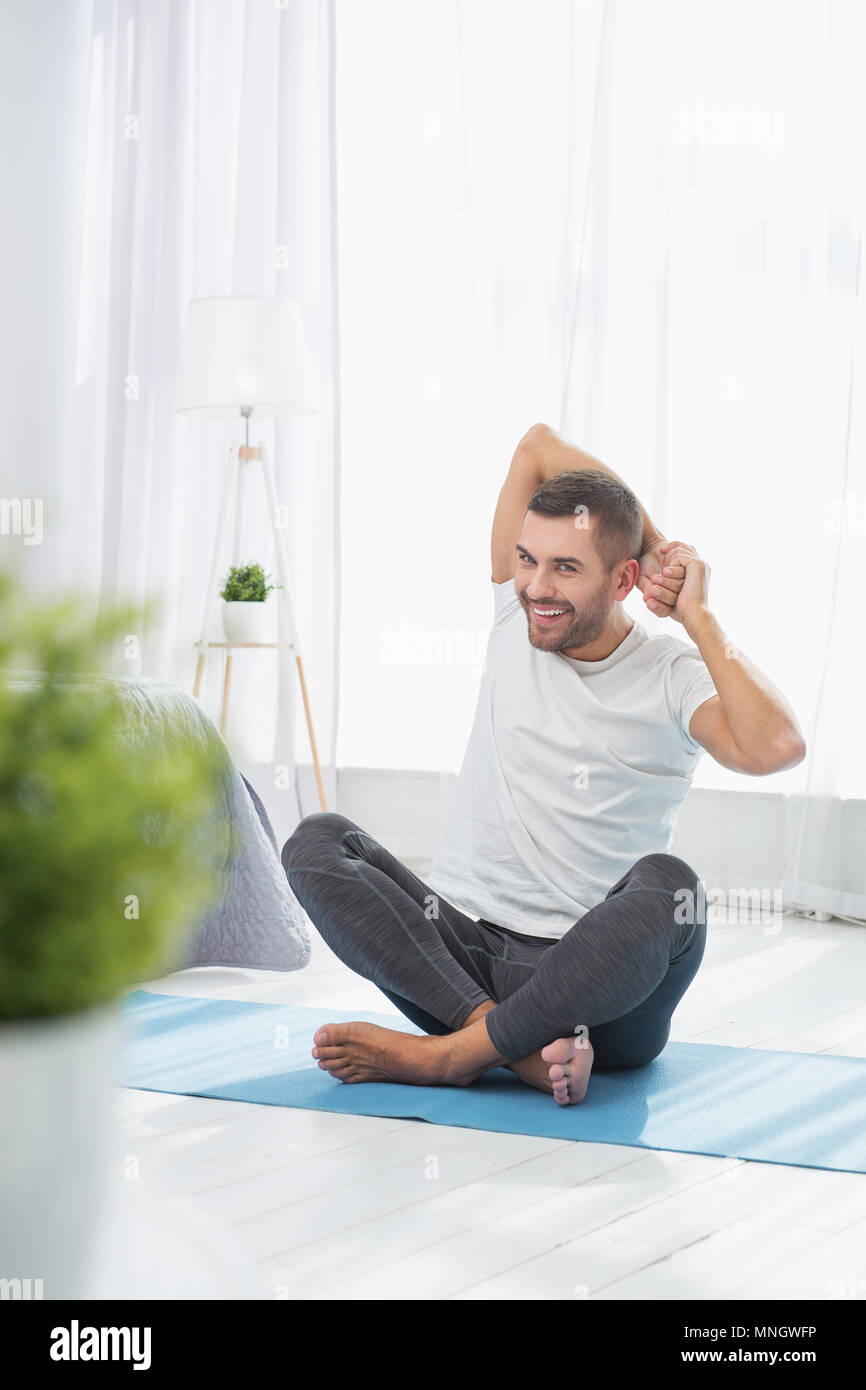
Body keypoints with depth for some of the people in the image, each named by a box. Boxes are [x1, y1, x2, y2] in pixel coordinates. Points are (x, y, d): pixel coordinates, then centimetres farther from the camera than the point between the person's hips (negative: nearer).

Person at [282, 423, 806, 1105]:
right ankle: (515, 1044, -32)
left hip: (593, 988, -3)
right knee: (317, 841, -18)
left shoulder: (672, 677, -6)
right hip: (456, 948, 4)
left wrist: (697, 615, -16)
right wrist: (656, 543, 2)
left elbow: (775, 747, -27)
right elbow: (537, 446, 5)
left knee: (668, 886, -35)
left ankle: (444, 1054, -28)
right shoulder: (517, 619, 6)